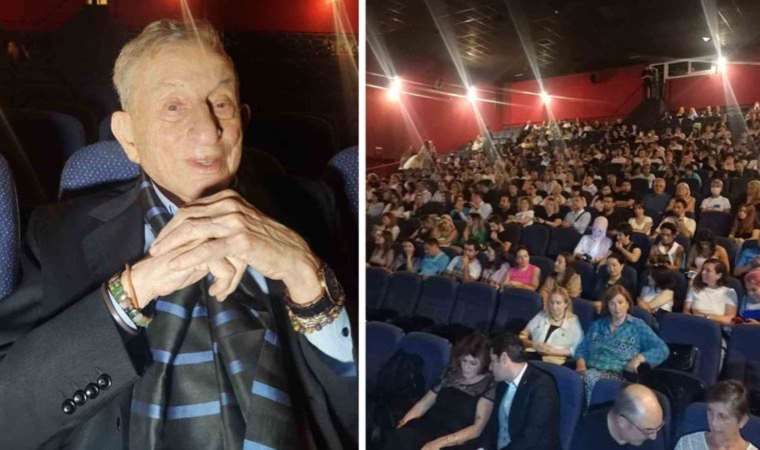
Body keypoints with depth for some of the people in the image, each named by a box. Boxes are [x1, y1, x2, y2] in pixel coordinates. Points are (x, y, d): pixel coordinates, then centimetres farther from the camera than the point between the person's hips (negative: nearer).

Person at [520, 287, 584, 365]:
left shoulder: (573, 322, 10)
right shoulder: (540, 316, 18)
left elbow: (577, 349, -2)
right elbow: (522, 337, 13)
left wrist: (553, 351, -13)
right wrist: (533, 345, -7)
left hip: (554, 361, -2)